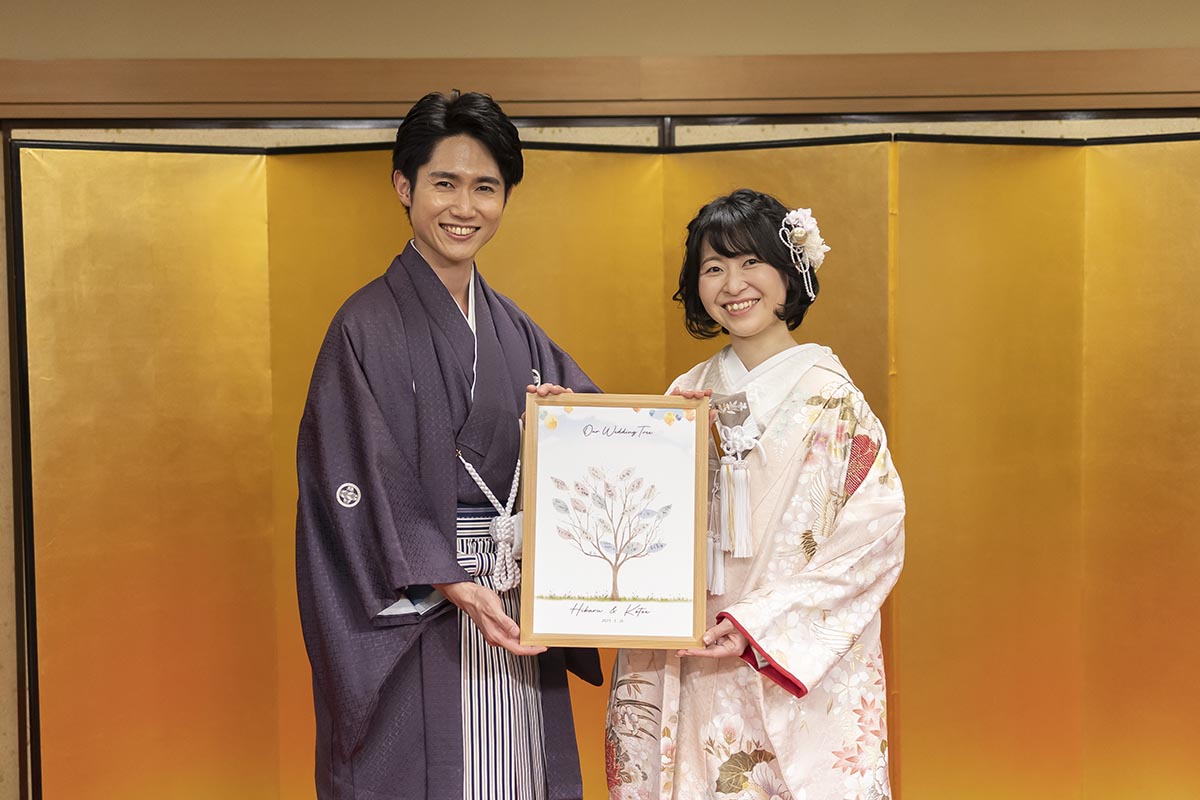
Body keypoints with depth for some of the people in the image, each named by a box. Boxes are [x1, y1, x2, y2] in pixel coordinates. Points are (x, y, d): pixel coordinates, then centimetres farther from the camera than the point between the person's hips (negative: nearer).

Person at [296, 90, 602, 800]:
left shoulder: (515, 330, 11)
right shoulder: (369, 326, -8)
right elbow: (360, 487, -14)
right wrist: (453, 585, -21)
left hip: (516, 618, 6)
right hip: (411, 626, -6)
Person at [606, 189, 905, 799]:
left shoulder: (828, 399, -7)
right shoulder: (687, 397, 6)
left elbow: (875, 532, -13)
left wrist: (759, 622, -18)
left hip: (800, 674, -3)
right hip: (691, 671, 4)